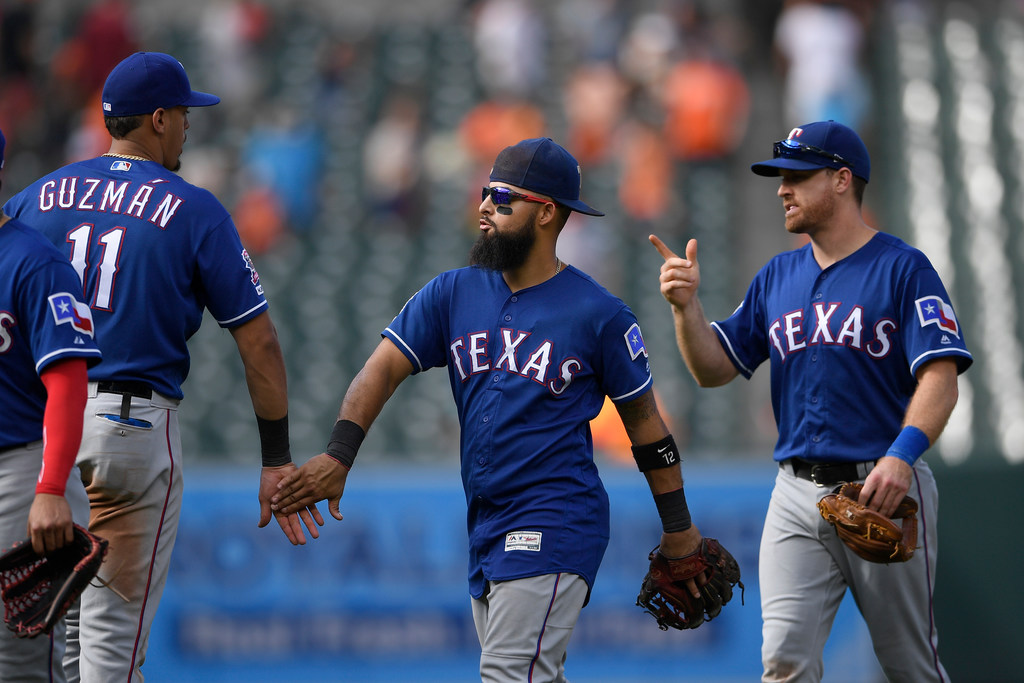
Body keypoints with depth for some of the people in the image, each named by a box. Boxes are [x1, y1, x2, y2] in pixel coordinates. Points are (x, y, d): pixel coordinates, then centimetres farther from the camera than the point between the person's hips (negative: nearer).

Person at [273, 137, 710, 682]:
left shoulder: (599, 315, -4)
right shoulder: (454, 293, 9)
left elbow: (643, 420, 3)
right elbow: (385, 367, 0)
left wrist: (678, 528, 5)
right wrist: (338, 456, -16)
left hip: (554, 529, -6)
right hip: (485, 528, 6)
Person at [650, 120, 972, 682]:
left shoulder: (903, 268, -4)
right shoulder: (777, 277, 14)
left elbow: (940, 377, -13)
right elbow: (713, 370, 13)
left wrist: (902, 455, -29)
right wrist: (686, 304, -5)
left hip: (883, 490, -4)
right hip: (798, 495, 4)